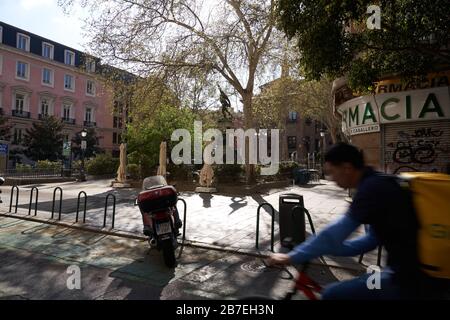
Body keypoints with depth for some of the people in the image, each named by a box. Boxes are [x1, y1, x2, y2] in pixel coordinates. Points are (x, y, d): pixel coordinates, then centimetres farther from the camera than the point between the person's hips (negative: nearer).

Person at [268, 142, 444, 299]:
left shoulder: (372, 188, -21)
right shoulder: (381, 184, 9)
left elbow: (334, 234, -24)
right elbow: (373, 239, 13)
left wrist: (292, 257, -14)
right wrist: (325, 248, 10)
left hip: (412, 280, -9)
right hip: (418, 269, 10)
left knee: (332, 295, -6)